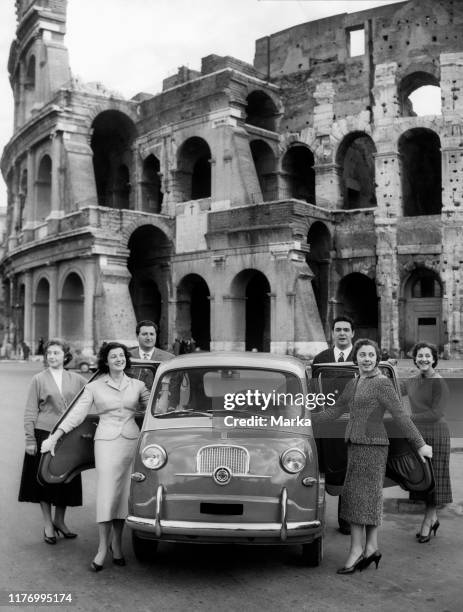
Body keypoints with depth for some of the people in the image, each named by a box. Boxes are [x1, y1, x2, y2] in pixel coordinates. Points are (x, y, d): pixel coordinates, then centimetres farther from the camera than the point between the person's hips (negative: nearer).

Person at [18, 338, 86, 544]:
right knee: (46, 479, 5)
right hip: (44, 434, -2)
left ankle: (59, 521, 28)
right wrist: (30, 439, -7)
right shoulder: (39, 379, 0)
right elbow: (30, 412, -1)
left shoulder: (77, 380, 4)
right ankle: (48, 525, 19)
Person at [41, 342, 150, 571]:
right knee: (106, 492, -7)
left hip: (131, 440, 2)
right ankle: (103, 548, 0)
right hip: (106, 441, -2)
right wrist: (54, 437, -3)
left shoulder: (137, 385, 9)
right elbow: (76, 414, 2)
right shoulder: (94, 387, 4)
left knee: (124, 492, 4)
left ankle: (117, 544, 17)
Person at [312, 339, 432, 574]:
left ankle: (356, 550, -1)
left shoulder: (382, 383, -11)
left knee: (359, 496, -6)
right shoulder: (353, 384, 13)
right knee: (368, 498, 10)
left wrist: (420, 444, -11)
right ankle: (371, 548, 17)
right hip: (356, 445, 8)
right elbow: (334, 411, 17)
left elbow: (401, 416, -12)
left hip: (372, 445, -8)